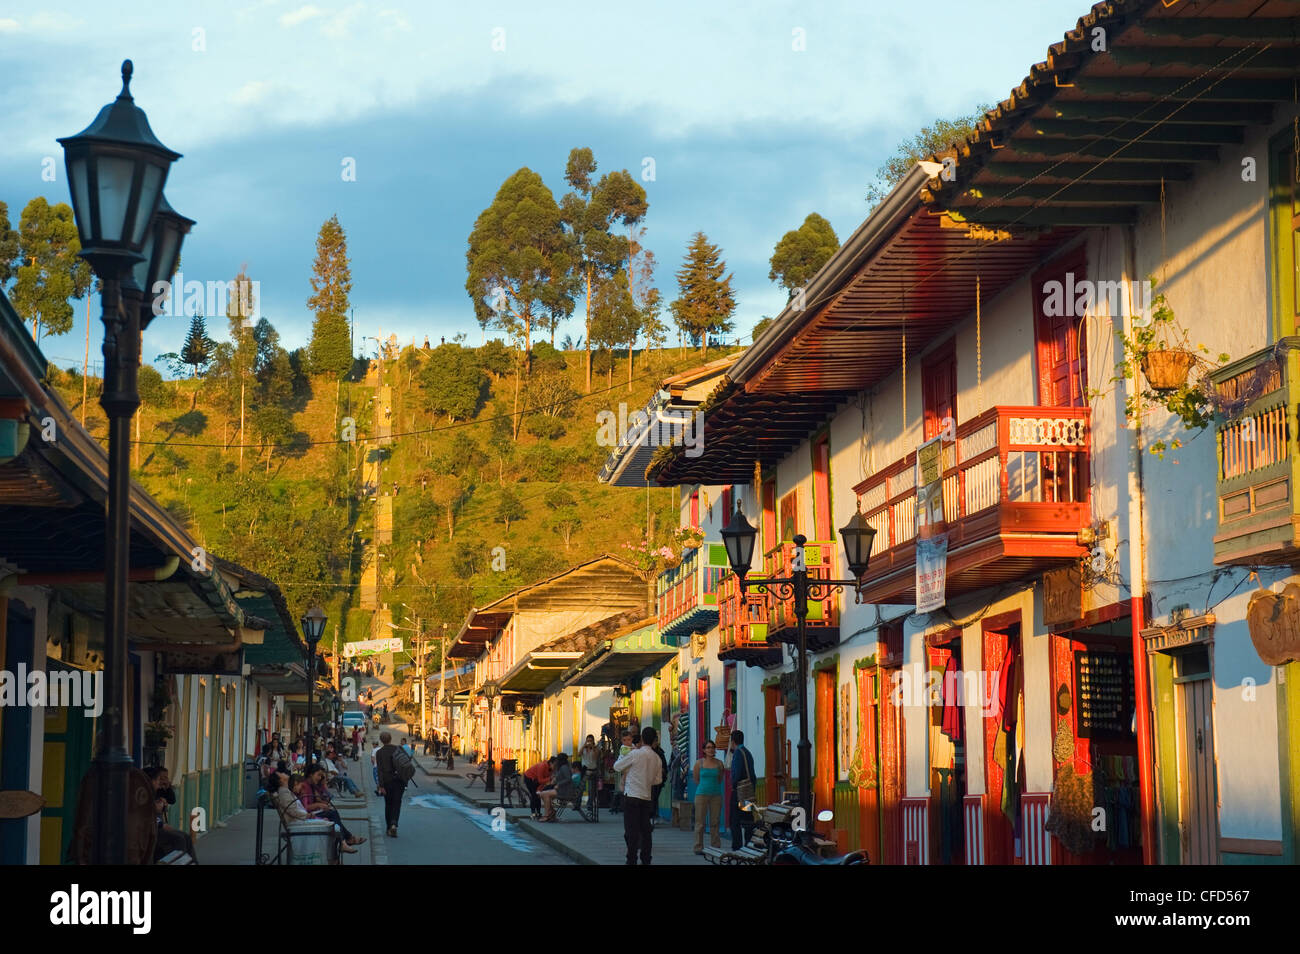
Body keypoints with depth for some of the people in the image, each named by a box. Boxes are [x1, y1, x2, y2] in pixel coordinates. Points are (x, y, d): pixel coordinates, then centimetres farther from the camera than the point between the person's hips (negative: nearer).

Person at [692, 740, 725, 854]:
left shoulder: (719, 763, 6)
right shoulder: (699, 763, 1)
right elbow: (696, 779, 8)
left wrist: (712, 786, 12)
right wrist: (705, 786, 10)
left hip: (716, 794, 2)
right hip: (702, 794, -2)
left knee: (715, 822, 2)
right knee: (700, 822, -2)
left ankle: (715, 846, 9)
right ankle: (698, 847, 3)